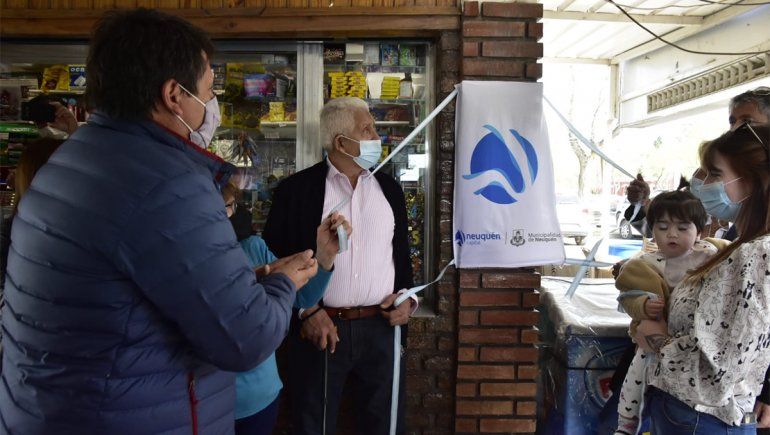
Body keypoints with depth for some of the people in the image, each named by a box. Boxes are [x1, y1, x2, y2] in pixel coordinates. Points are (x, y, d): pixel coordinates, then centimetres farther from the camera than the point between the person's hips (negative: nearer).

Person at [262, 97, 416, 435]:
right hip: (319, 329, -3)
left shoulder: (389, 189, 8)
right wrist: (305, 311, -10)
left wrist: (407, 297, 2)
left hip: (382, 328, 3)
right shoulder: (296, 189, -4)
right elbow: (275, 259, -3)